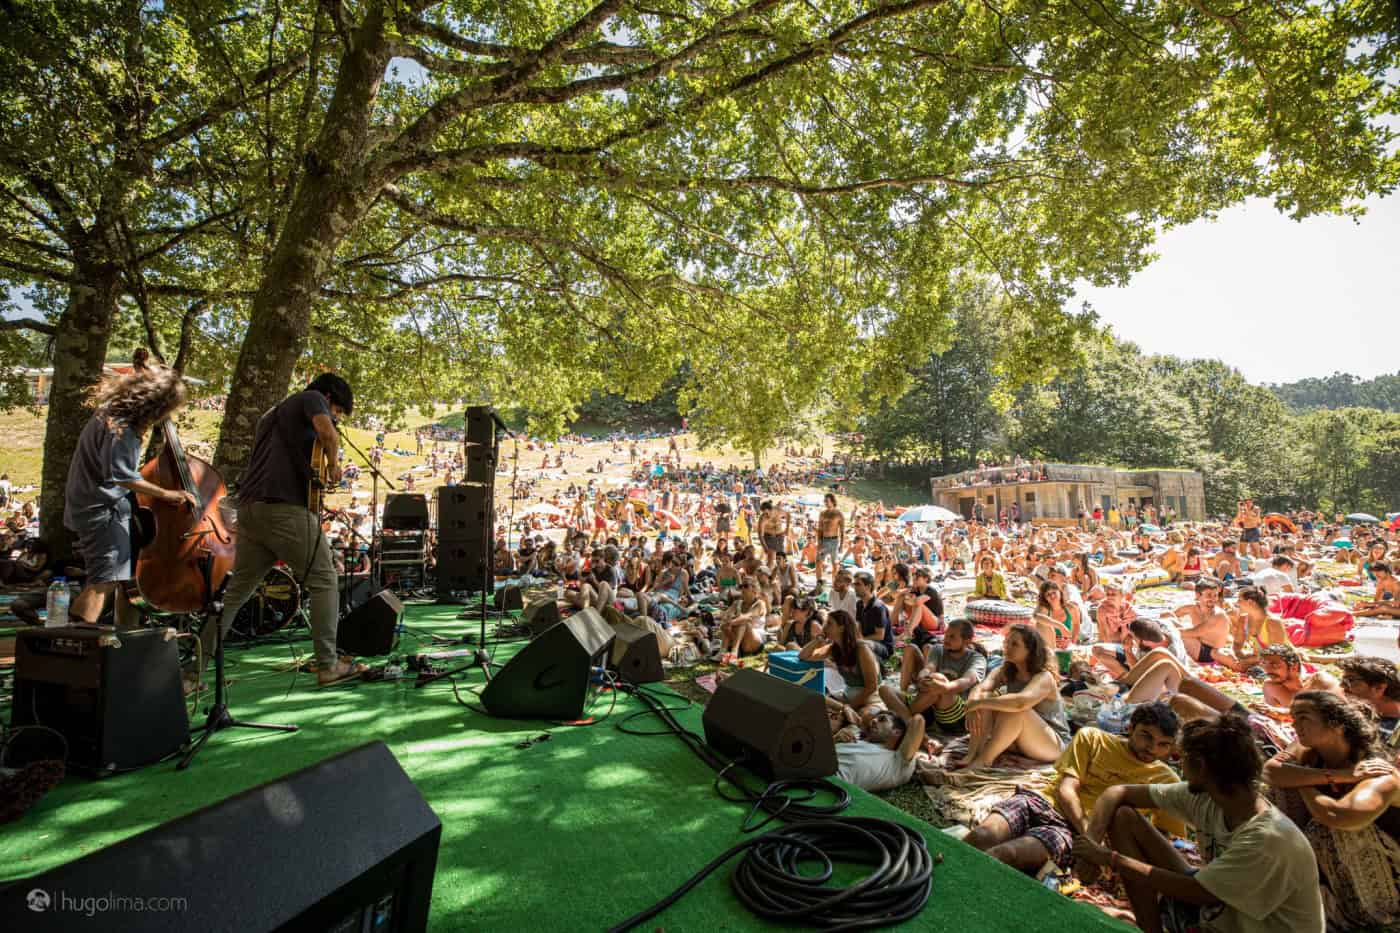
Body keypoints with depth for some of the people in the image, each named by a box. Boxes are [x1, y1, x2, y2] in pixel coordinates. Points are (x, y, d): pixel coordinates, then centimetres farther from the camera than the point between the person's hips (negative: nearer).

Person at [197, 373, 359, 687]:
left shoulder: (271, 413, 30)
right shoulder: (311, 398, 4)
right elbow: (326, 431, -17)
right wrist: (334, 463, -1)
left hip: (250, 506, 8)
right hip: (286, 507, -8)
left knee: (237, 589, 14)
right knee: (323, 581, -1)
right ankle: (328, 665, -2)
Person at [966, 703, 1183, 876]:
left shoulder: (1166, 781, 16)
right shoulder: (1092, 738, 12)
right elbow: (1067, 789, 3)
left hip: (1072, 831, -1)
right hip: (1039, 801, 1)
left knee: (1005, 854, -33)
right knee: (982, 837, -32)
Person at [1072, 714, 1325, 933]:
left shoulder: (1268, 839, -30)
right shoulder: (1202, 797, -10)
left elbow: (1192, 891, -25)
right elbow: (1119, 793, -3)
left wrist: (1110, 858, -19)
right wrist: (1093, 842, -18)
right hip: (1213, 912, 7)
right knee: (1123, 817, -5)